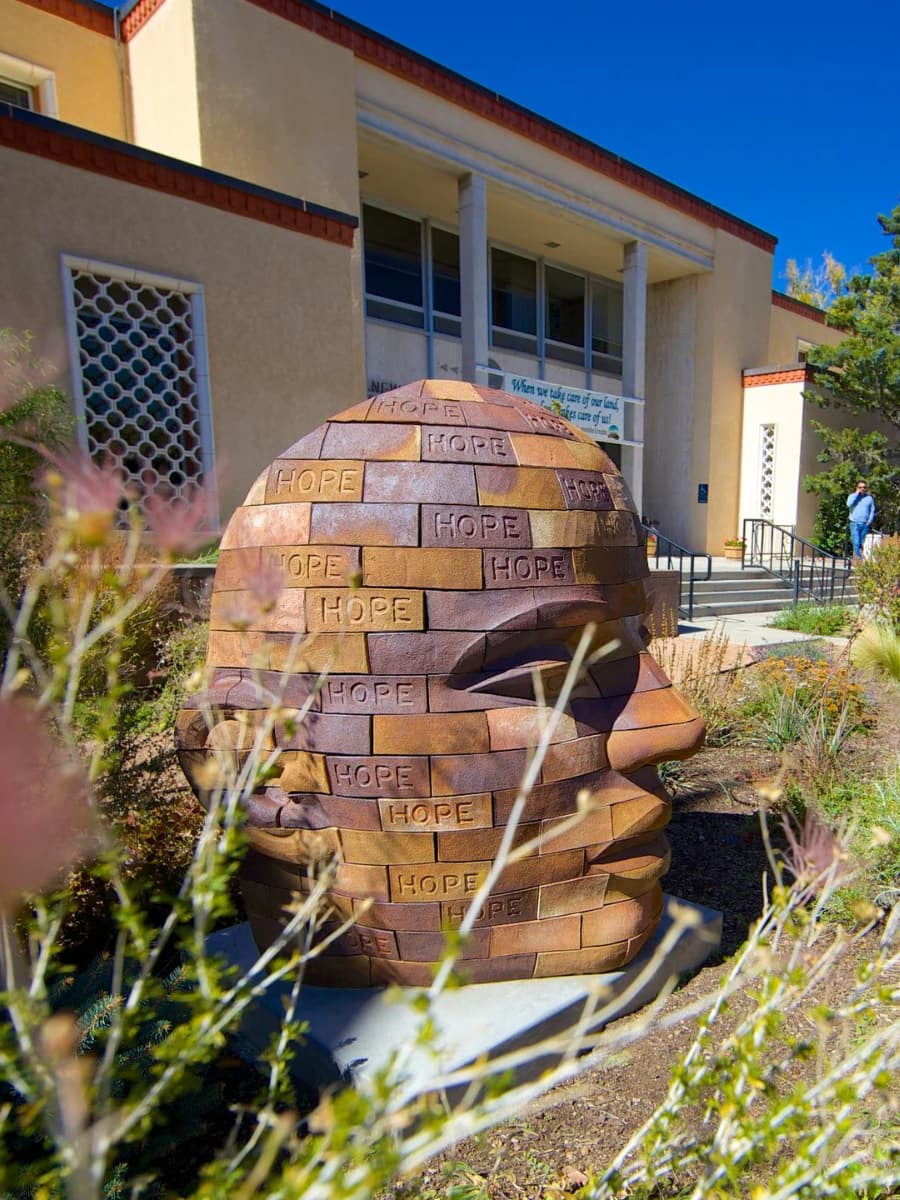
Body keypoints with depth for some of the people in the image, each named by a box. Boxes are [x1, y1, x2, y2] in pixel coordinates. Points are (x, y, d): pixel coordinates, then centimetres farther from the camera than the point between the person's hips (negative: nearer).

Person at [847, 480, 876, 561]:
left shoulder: (869, 498, 13)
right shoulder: (852, 496, 8)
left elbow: (872, 511, 13)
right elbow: (849, 504, -12)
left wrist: (870, 521, -2)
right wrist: (856, 494, -7)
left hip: (865, 525, 2)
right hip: (855, 524, -2)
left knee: (863, 544, 2)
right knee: (856, 543, -14)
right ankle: (859, 560, -17)